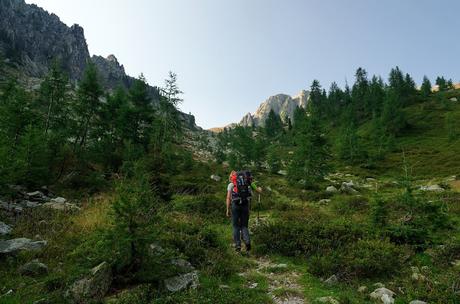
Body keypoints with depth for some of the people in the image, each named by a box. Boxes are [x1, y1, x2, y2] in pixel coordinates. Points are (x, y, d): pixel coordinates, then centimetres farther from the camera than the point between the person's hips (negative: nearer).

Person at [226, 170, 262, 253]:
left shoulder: (231, 184, 8)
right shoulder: (249, 181, 16)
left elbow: (228, 198, 0)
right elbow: (259, 191, 22)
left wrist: (228, 210, 5)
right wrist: (260, 189, 45)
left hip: (235, 205, -2)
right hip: (245, 205, 2)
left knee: (236, 226, 12)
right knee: (244, 226, 13)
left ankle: (238, 245, 8)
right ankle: (247, 241, -9)